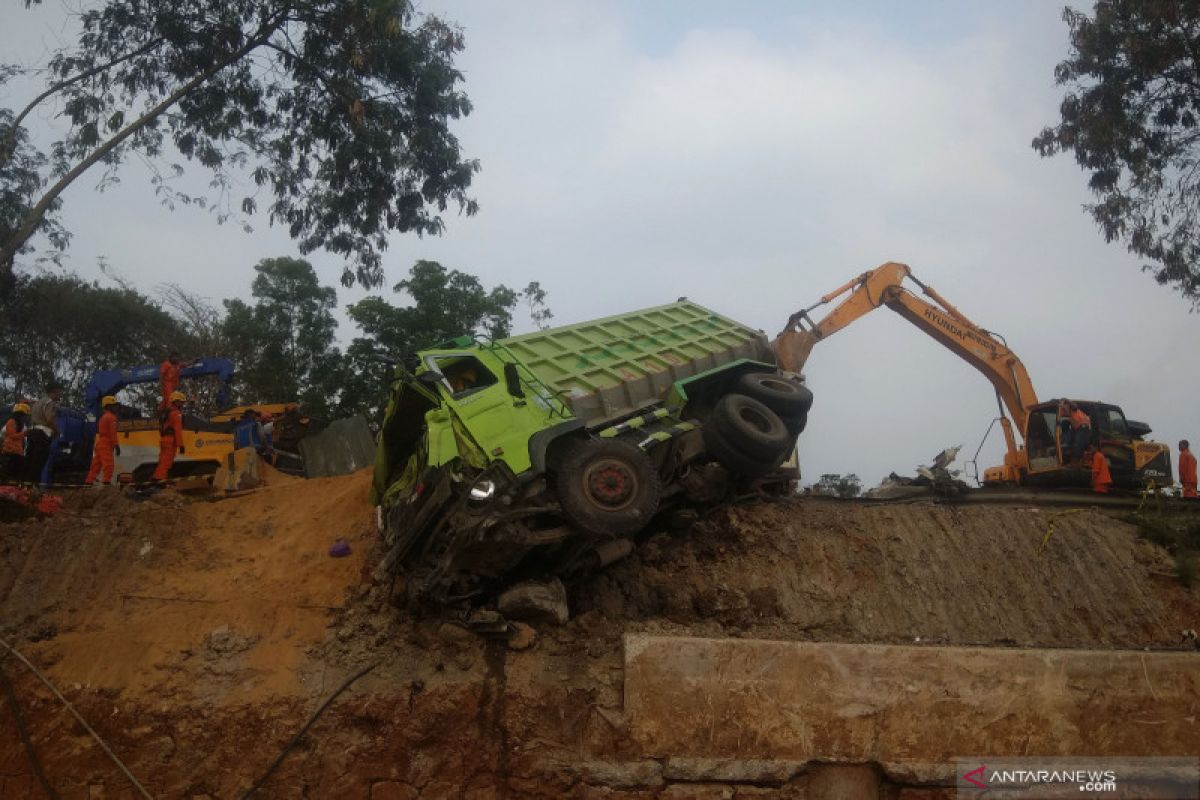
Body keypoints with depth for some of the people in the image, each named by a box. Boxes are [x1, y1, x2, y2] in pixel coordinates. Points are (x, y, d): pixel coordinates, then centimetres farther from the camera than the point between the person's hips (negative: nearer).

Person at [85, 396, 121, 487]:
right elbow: (112, 433, -16)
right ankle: (106, 482, -21)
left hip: (98, 443, 10)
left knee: (96, 465, 11)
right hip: (105, 445, -10)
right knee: (108, 465, -13)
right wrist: (116, 445, -17)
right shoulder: (111, 417, -8)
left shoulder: (103, 417, 21)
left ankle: (88, 482, 11)